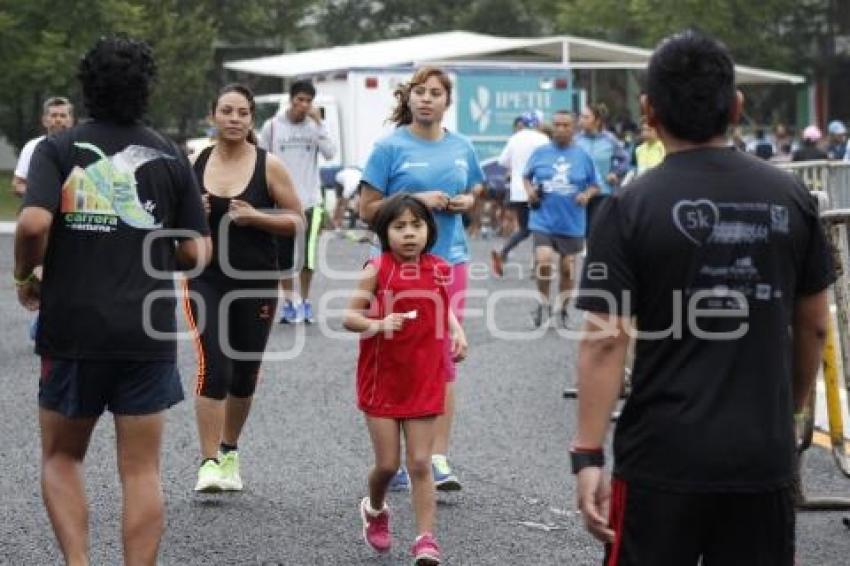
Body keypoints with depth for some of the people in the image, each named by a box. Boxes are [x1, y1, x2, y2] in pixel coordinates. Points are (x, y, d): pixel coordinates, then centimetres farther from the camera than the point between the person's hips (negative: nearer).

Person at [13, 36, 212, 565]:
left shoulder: (58, 149, -2)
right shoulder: (170, 156, 3)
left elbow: (34, 223, -18)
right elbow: (196, 252, 2)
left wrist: (25, 276, 0)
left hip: (73, 328, -1)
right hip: (149, 332, 1)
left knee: (61, 458, 16)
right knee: (142, 471, 6)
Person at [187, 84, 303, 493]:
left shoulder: (268, 166, -3)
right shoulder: (194, 164, 1)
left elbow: (297, 220, -1)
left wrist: (256, 217, -16)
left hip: (257, 282, 1)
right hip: (206, 279, -1)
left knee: (245, 373, 12)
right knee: (213, 367, -15)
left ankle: (229, 452, 32)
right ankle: (208, 463, -12)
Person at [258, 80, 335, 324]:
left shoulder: (314, 125, 2)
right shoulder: (272, 126, 0)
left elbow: (330, 153, -11)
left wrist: (318, 122, -14)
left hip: (310, 201, 0)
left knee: (307, 257, -7)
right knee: (283, 258, 7)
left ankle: (304, 301, 11)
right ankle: (289, 302, 22)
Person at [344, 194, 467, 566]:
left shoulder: (437, 271, 1)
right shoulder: (377, 270, -9)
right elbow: (350, 317, -9)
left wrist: (457, 332, 1)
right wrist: (378, 324, -27)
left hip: (424, 383, 2)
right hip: (382, 382, -2)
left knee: (420, 464, 1)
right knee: (387, 464, 4)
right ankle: (375, 510, 35)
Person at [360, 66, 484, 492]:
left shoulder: (461, 148, 9)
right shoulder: (391, 147, -4)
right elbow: (367, 209, -5)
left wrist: (464, 202, 0)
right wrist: (416, 201, -16)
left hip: (450, 261, 4)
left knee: (444, 359, 1)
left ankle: (439, 459, 3)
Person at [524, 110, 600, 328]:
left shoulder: (583, 156, -1)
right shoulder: (540, 153, 0)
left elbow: (595, 185, 7)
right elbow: (526, 176, 13)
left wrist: (587, 194, -13)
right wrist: (530, 191, -7)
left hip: (571, 222, 1)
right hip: (543, 219, -1)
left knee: (568, 267, 9)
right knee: (543, 260, -18)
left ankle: (562, 308, 29)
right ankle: (544, 303, 5)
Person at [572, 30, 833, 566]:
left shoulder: (631, 208, -9)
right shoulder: (791, 196, 1)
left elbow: (605, 341, -13)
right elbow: (814, 326, 9)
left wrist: (588, 454, -9)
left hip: (663, 457, -3)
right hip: (765, 455, 3)